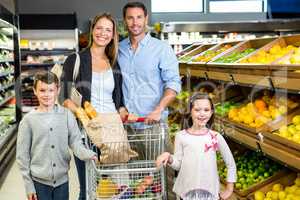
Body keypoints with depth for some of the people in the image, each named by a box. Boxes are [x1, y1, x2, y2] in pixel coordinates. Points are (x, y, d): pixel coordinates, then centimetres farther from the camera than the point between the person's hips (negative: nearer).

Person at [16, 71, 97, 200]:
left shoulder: (67, 115, -2)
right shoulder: (28, 120, -5)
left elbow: (75, 142, -5)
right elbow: (22, 156, -2)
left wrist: (88, 154, -26)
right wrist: (29, 186, -3)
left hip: (62, 180, 1)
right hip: (39, 182, -1)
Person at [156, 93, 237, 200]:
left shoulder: (216, 137, -5)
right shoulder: (181, 136, -5)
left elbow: (231, 164, 5)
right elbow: (178, 164, 1)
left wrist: (229, 189, 7)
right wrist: (169, 157, -18)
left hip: (209, 191, 0)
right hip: (187, 190, 0)